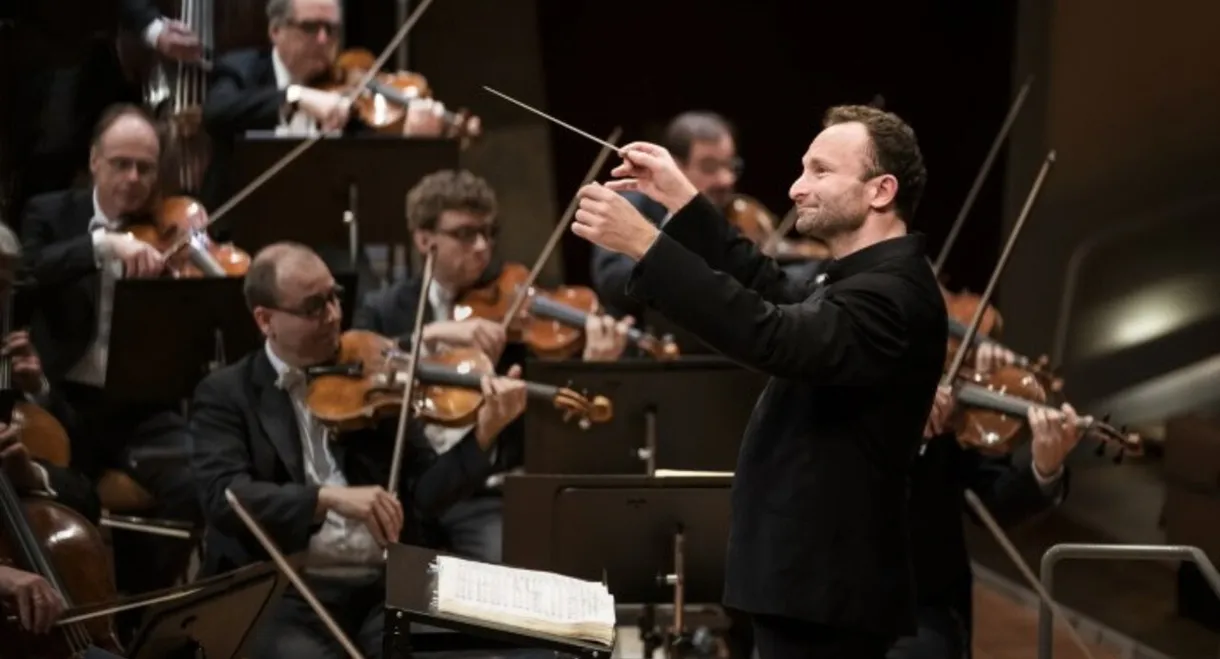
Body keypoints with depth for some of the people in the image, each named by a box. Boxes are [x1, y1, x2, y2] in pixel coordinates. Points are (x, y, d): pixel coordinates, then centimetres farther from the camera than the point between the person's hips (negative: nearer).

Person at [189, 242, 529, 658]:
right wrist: (329, 497, -25)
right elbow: (224, 496, -11)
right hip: (284, 596, -2)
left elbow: (425, 492, 7)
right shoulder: (226, 395, 6)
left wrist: (484, 432, -11)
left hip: (384, 588, 3)